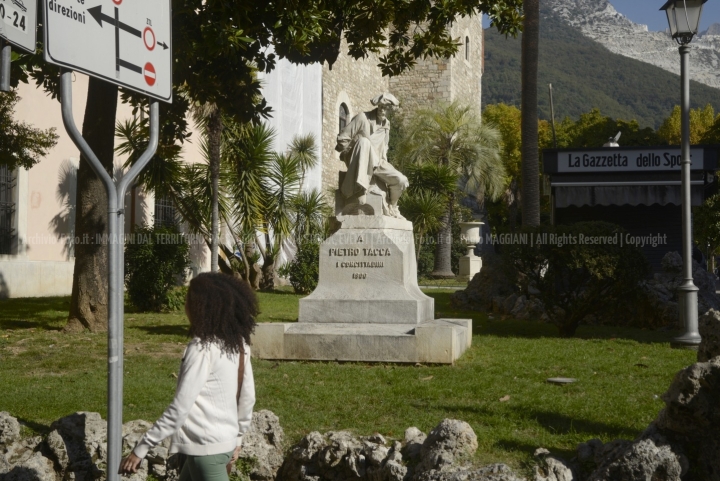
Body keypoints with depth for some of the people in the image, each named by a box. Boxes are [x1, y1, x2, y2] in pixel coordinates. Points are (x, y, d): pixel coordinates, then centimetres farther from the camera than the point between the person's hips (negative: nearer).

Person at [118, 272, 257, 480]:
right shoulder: (238, 344, 3)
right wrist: (237, 438, 22)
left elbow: (180, 409, -21)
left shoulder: (202, 348, -20)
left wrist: (141, 448, -16)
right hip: (225, 441, 9)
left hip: (207, 447, -9)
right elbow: (248, 396, 9)